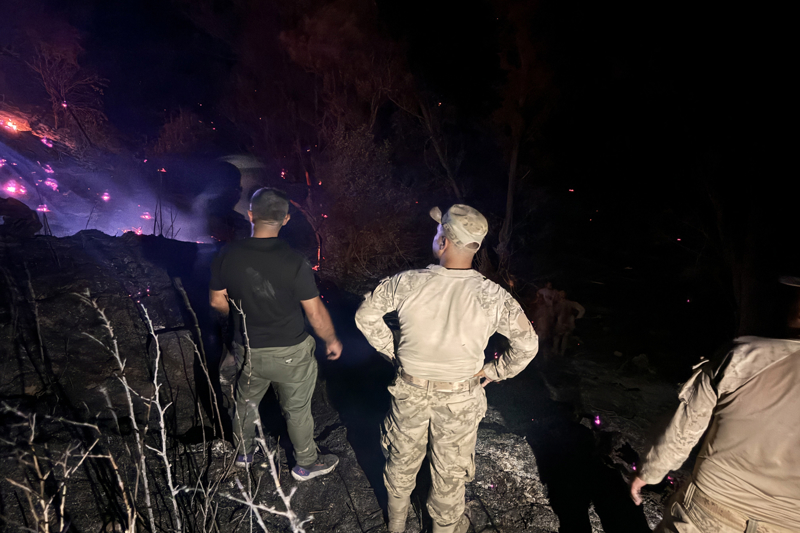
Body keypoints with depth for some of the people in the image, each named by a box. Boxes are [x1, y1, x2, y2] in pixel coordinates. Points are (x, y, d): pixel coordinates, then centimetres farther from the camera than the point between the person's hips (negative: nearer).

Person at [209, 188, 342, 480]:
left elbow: (217, 302, 0)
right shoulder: (294, 262, -25)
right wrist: (332, 341, 0)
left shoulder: (228, 256, -14)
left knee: (246, 401, 29)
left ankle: (244, 453, 53)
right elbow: (316, 313, -18)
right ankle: (306, 464, 39)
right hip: (290, 353, -3)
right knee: (297, 411, 17)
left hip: (248, 350, 4)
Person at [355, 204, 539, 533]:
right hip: (459, 400, -1)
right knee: (449, 472, 24)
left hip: (409, 392, 1)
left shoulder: (407, 283, -19)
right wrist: (492, 372, 1)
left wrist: (390, 350, 3)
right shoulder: (493, 296, -20)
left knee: (402, 460, 27)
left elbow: (365, 315, -7)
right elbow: (527, 345, -11)